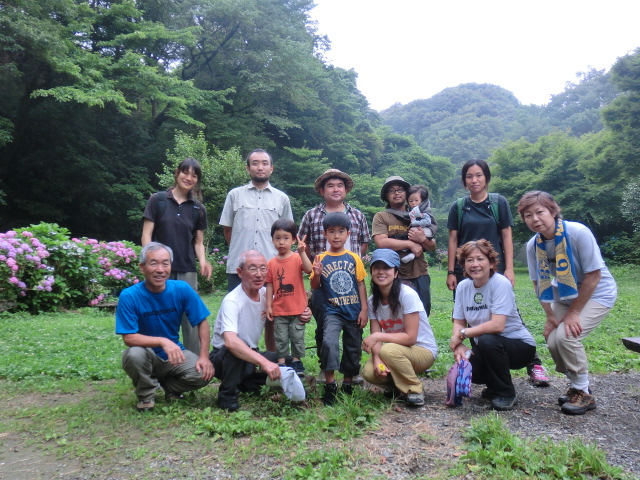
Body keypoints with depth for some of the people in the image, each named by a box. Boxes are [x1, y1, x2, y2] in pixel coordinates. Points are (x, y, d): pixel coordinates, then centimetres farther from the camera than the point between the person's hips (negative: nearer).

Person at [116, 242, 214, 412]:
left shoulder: (182, 289, -11)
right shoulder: (129, 296, -18)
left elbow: (202, 322, -4)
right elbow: (129, 337, -21)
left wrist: (204, 357, -14)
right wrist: (162, 341, -36)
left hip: (175, 353, 2)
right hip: (147, 355, -2)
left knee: (204, 374, -23)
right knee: (134, 355, -35)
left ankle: (168, 386, 11)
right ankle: (146, 394, -2)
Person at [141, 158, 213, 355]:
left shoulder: (198, 209, 10)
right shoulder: (157, 200, 3)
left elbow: (198, 242, 12)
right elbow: (146, 236, 0)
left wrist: (202, 261, -7)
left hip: (187, 272, 2)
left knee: (191, 318, 2)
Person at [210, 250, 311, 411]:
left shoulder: (266, 294, -6)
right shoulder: (231, 301, -27)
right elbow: (230, 341, -42)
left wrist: (304, 314, -12)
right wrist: (264, 362, -51)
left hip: (251, 355, 6)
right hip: (223, 358, -6)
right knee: (234, 350, -38)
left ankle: (248, 384, 8)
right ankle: (227, 394, -12)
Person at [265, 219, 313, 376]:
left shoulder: (298, 258, -5)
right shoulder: (271, 263, 1)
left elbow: (309, 269, -24)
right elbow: (269, 285, 4)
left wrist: (302, 252, -34)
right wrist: (268, 306, 1)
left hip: (297, 309, -1)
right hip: (279, 310, 2)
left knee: (297, 337, 9)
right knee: (281, 338, 9)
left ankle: (297, 361, 25)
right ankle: (281, 363, 20)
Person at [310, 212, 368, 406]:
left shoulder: (354, 258, 2)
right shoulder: (321, 259, -1)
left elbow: (361, 284, 4)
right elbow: (315, 287, 1)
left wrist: (364, 310, -1)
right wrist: (316, 274, -20)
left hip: (354, 311, 2)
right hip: (333, 311, -2)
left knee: (353, 348, 11)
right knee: (329, 342, -24)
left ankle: (347, 383, 31)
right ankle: (330, 385, -9)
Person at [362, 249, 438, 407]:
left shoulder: (407, 294, -21)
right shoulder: (373, 301, -2)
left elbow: (410, 338, -23)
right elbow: (376, 337, -7)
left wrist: (378, 336, -29)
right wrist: (377, 359, -26)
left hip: (424, 351, -5)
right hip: (396, 350, 5)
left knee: (389, 350, -34)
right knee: (369, 372, -23)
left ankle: (415, 390, -9)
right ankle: (397, 384, 11)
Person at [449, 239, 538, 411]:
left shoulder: (500, 283, -20)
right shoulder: (463, 286, -3)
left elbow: (497, 325, -29)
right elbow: (459, 323, -1)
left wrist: (462, 334, -21)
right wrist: (459, 346, -21)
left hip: (520, 345, -5)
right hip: (486, 349, 5)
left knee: (487, 341, -34)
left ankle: (505, 394, -8)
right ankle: (494, 386, 14)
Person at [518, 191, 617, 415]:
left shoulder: (578, 233, -27)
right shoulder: (533, 245, -10)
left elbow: (594, 275, -23)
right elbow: (539, 282, -1)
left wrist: (573, 313, -20)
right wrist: (550, 316, -9)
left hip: (596, 294, -5)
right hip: (564, 296, 6)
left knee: (566, 336, -22)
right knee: (553, 341, -6)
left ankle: (583, 392, 0)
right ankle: (576, 386, 21)